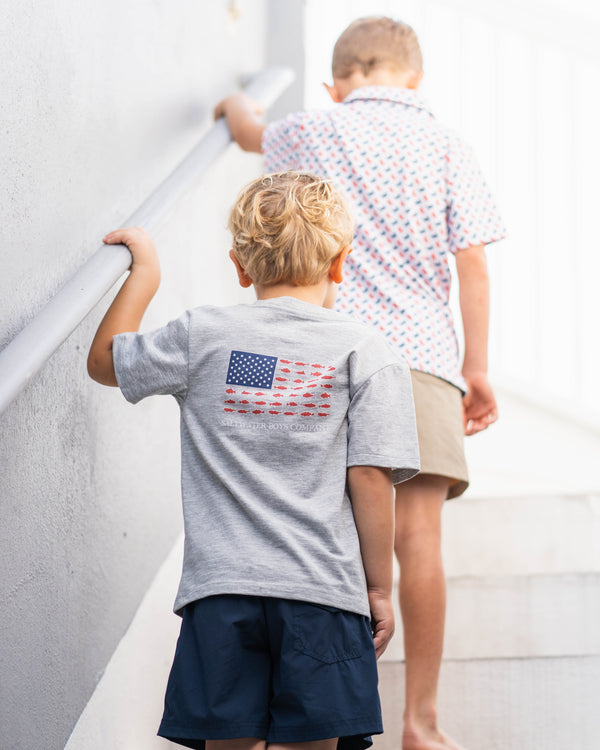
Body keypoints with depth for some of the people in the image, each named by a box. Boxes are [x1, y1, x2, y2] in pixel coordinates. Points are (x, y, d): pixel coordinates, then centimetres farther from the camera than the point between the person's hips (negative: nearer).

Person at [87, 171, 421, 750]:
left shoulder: (201, 337, 6)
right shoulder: (363, 352, 1)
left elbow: (104, 360, 22)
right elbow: (371, 481, -3)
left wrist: (144, 270, 31)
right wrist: (379, 588, 6)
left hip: (220, 588, 2)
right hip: (322, 593, -1)